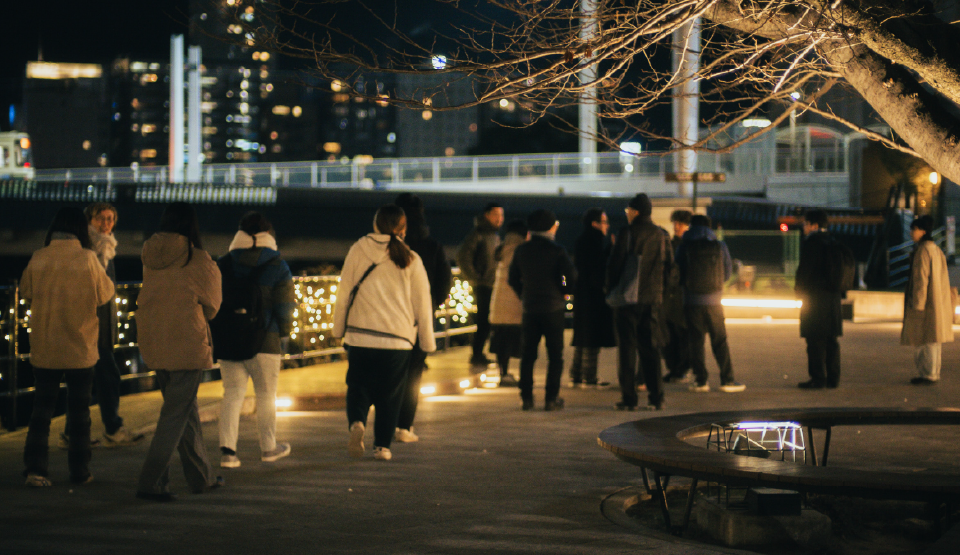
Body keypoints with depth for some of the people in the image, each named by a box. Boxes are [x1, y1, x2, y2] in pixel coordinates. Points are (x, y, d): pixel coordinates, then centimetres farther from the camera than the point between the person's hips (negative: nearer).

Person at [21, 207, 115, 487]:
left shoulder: (38, 259, -6)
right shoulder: (87, 259, -12)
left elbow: (26, 291, 10)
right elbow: (105, 294, 1)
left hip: (44, 348, 1)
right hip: (80, 348, -1)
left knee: (42, 408, 8)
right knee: (79, 410, 10)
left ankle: (35, 468, -1)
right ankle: (79, 471, 15)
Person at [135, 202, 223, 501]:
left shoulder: (150, 256, 4)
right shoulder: (199, 261, -11)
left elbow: (151, 299, 13)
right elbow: (210, 307, 1)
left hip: (153, 343, 6)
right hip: (187, 344, -6)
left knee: (186, 409, 17)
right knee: (176, 414, -1)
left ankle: (201, 476, 27)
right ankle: (150, 482, -5)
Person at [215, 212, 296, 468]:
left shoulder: (222, 265, 4)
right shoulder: (277, 267, -3)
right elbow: (285, 306, -3)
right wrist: (285, 330, 15)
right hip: (264, 341, -2)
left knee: (232, 394, 6)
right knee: (266, 395, 11)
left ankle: (227, 449, -7)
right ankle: (268, 447, 22)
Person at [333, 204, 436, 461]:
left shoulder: (358, 250, 0)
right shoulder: (410, 259, 0)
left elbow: (344, 293, 4)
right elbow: (422, 303, 5)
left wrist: (338, 329, 15)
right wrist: (428, 341, 14)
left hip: (360, 334, 0)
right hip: (398, 337, 0)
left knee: (358, 387, 13)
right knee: (390, 394, 11)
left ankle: (357, 422, -14)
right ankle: (382, 445, 11)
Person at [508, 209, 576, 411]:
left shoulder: (521, 250, 4)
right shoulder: (556, 250, -8)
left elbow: (513, 279, 8)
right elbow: (571, 275, -13)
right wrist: (564, 291, 5)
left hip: (530, 308, 3)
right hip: (554, 308, -3)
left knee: (527, 355, 10)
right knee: (555, 356, 3)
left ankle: (526, 397, 7)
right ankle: (551, 398, 0)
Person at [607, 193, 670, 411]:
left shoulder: (627, 233, -10)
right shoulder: (660, 235, 5)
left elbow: (615, 264, -10)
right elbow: (669, 264, 10)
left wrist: (611, 291, 3)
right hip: (653, 299, 4)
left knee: (627, 348, 1)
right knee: (650, 348, 10)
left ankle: (628, 398, -1)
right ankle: (656, 398, 7)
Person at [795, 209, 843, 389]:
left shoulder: (810, 243, -10)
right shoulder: (833, 242, 14)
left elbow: (804, 269, -13)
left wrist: (800, 291, -4)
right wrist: (839, 291, 20)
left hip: (815, 298, -8)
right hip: (833, 296, 8)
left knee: (815, 340, -6)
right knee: (831, 339, 11)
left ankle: (818, 378, -8)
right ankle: (833, 377, 12)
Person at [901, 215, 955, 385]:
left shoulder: (922, 251, -15)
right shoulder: (936, 250, 14)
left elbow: (921, 279, -18)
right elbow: (942, 278, 17)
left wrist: (917, 304, -17)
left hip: (926, 301, -10)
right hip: (938, 301, 10)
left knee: (926, 340, -6)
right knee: (932, 340, 13)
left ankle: (930, 375, -4)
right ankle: (933, 373, 16)